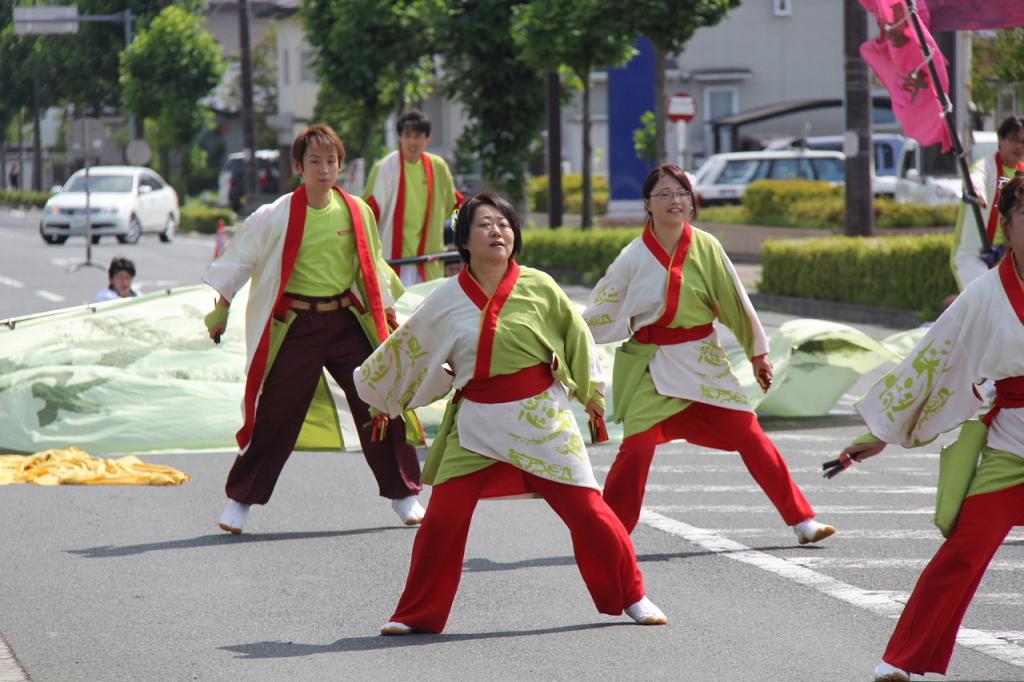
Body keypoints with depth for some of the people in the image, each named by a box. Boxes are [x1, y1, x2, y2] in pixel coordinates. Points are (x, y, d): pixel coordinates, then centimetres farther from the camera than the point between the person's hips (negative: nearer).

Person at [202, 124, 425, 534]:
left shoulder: (356, 211, 2)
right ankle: (241, 500, 14)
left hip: (348, 322, 2)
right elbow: (239, 258, 3)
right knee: (275, 414, 0)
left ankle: (404, 493, 16)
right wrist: (220, 310, 6)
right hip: (296, 326, -2)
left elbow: (371, 265, 15)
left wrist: (388, 311, 17)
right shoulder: (277, 217, -7)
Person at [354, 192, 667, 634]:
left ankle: (632, 597, 19)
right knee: (443, 517, -6)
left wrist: (589, 390, 17)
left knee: (587, 510, 0)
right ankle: (417, 614, 10)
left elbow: (576, 336, 9)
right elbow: (407, 348, 12)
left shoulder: (538, 287, -5)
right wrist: (375, 389, 21)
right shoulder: (447, 300, -2)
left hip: (542, 419, -1)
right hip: (477, 422, 1)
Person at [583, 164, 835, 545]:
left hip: (702, 361, 2)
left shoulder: (706, 248, -4)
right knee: (637, 445, -15)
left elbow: (734, 302, 5)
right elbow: (601, 311, 4)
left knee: (750, 435, 1)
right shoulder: (635, 257, -8)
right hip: (650, 365, -2)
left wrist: (757, 354, 12)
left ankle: (802, 520, 12)